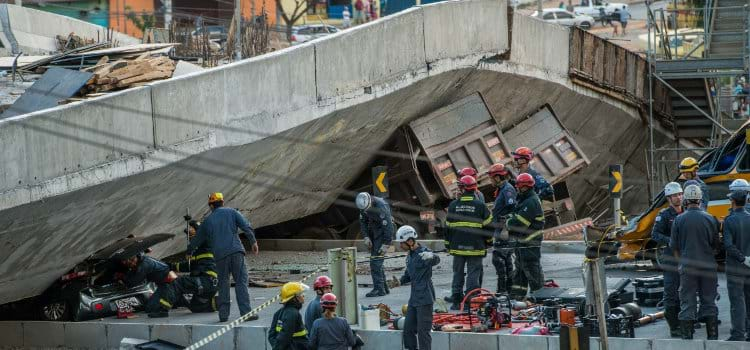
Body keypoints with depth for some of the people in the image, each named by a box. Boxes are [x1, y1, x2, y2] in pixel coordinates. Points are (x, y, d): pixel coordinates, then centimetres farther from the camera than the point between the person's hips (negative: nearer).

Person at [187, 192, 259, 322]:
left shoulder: (208, 220, 16)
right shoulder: (231, 212, 11)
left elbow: (198, 238, 28)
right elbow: (246, 226, -1)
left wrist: (189, 252, 43)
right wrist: (253, 242, -1)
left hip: (220, 255, 1)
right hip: (236, 251, -1)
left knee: (223, 285, 10)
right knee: (241, 282, -3)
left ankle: (223, 314, 7)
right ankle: (246, 312, -11)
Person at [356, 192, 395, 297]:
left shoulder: (381, 207, -28)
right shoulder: (364, 206, -4)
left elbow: (388, 226, -26)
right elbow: (363, 221, 8)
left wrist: (386, 244, -24)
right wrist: (366, 237, -3)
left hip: (383, 232, -8)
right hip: (373, 231, 8)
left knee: (376, 260, -14)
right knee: (375, 261, 9)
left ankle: (379, 289, -13)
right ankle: (384, 287, 18)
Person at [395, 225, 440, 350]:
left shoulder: (423, 253, -15)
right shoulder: (410, 255, 12)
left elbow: (436, 260, -37)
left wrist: (431, 257, -59)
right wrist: (400, 281, 5)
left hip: (424, 298, -9)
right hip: (414, 298, 9)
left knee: (423, 330, -5)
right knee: (408, 329, 13)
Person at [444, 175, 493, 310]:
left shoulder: (453, 205, 1)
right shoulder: (480, 206, -5)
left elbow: (448, 227, 7)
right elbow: (488, 225, 0)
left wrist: (448, 244, 17)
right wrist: (488, 242, 15)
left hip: (457, 247, 2)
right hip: (475, 247, -2)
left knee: (458, 274, 11)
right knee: (473, 274, 2)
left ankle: (456, 301, 11)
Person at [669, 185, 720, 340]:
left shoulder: (679, 220, -4)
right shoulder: (710, 219, -1)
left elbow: (674, 247, 4)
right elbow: (716, 245, 6)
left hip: (687, 267, -1)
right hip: (708, 266, 1)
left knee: (687, 303, 3)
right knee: (709, 301, 8)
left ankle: (687, 337, 1)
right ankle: (712, 336, 8)